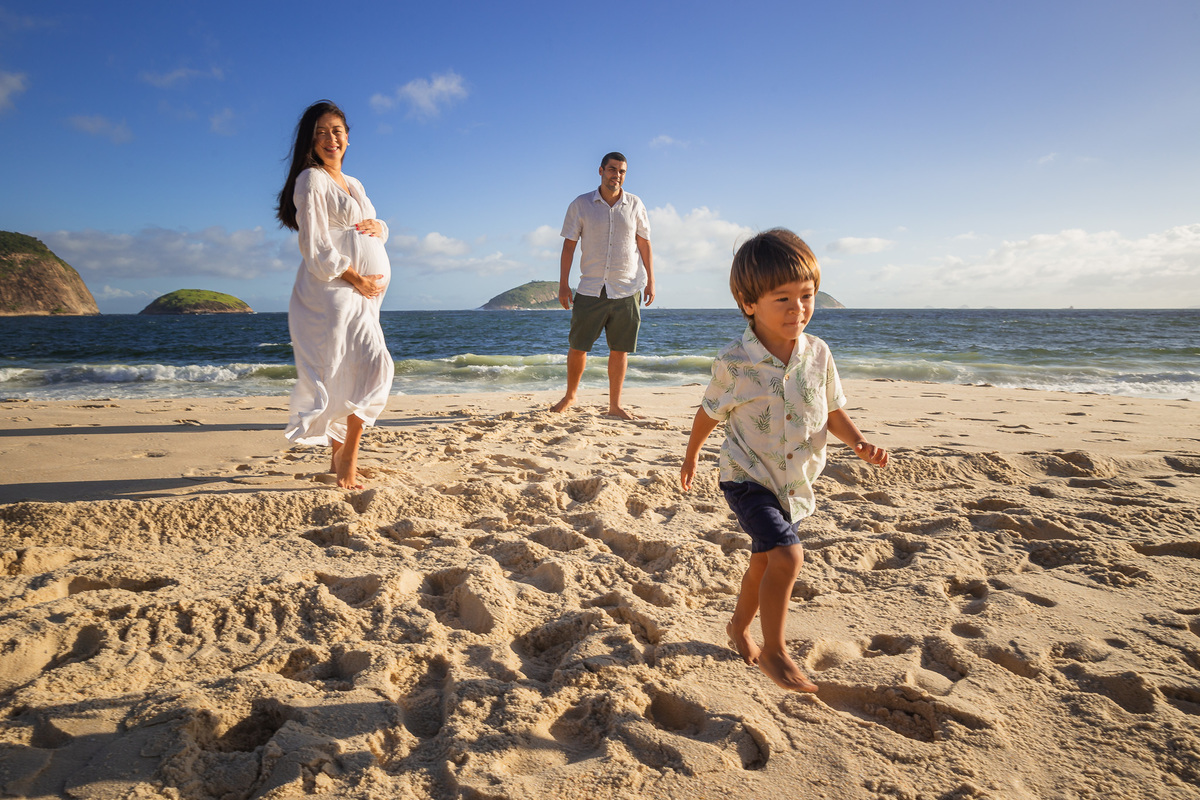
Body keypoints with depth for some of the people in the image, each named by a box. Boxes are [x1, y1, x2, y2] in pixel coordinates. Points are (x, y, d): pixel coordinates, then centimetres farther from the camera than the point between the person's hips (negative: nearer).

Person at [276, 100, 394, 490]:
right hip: (332, 288, -8)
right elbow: (315, 247, -11)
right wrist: (357, 279, -13)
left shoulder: (354, 184, 21)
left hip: (363, 291, 8)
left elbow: (378, 229, 25)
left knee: (346, 376, 8)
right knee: (375, 364, -18)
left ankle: (339, 458, 16)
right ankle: (348, 455, -9)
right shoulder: (311, 180, -4)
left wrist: (377, 226, 1)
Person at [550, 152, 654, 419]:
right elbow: (569, 245, 3)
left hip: (627, 289, 1)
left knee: (620, 349, 3)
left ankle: (615, 405, 13)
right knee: (577, 347, 2)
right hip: (591, 289, -1)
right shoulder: (581, 205, 2)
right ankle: (570, 395, 23)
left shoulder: (635, 205, 6)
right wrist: (563, 284, -3)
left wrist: (650, 281, 5)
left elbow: (644, 244, 10)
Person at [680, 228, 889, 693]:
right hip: (747, 477, -5)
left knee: (764, 563, 19)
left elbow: (833, 411, 6)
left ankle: (739, 626, 45)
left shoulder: (817, 353, -6)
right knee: (787, 554, -21)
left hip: (795, 483, 5)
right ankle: (774, 653, -2)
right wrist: (691, 456, 12)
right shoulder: (734, 362, -17)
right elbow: (710, 412, -1)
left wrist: (858, 443, -13)